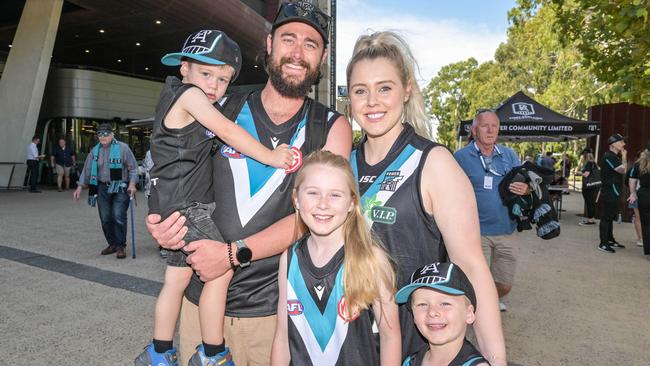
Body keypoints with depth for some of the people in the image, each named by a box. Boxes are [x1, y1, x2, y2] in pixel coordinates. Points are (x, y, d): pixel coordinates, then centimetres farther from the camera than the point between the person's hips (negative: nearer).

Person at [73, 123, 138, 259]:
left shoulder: (123, 148, -5)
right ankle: (112, 244, 24)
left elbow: (133, 168, -5)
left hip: (120, 188, -5)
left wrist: (132, 184, -16)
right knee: (105, 218, 8)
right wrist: (80, 186, 10)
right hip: (102, 188, 5)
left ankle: (120, 246, 0)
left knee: (118, 216, -11)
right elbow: (86, 169, 15)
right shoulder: (95, 151, 10)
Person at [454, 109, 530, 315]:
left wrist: (526, 189, -11)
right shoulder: (460, 157, -5)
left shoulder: (509, 155, 9)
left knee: (505, 285, 15)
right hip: (476, 232, -4)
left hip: (506, 230, 5)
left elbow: (524, 184, 13)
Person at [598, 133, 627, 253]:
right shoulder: (608, 156, -16)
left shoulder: (614, 157, 17)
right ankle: (603, 243, -4)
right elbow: (623, 170, -19)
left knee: (610, 217, 17)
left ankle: (610, 240, 27)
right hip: (609, 193, -11)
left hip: (614, 193, 11)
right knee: (606, 217, -7)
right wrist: (624, 157, -9)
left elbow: (622, 171, 15)